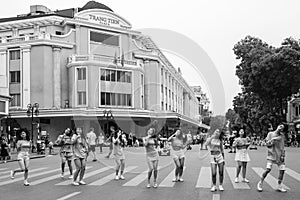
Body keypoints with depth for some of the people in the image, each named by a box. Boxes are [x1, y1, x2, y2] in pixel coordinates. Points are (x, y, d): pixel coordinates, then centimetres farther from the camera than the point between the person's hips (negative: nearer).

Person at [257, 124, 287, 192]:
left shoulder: (282, 135, 10)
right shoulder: (270, 134, 2)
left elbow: (282, 146, 11)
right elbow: (267, 144, -1)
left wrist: (283, 155, 1)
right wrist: (273, 139, -16)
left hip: (279, 156, 4)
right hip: (271, 155, -4)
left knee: (282, 170, -3)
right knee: (268, 169, -15)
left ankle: (279, 186, 12)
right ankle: (260, 183, 1)